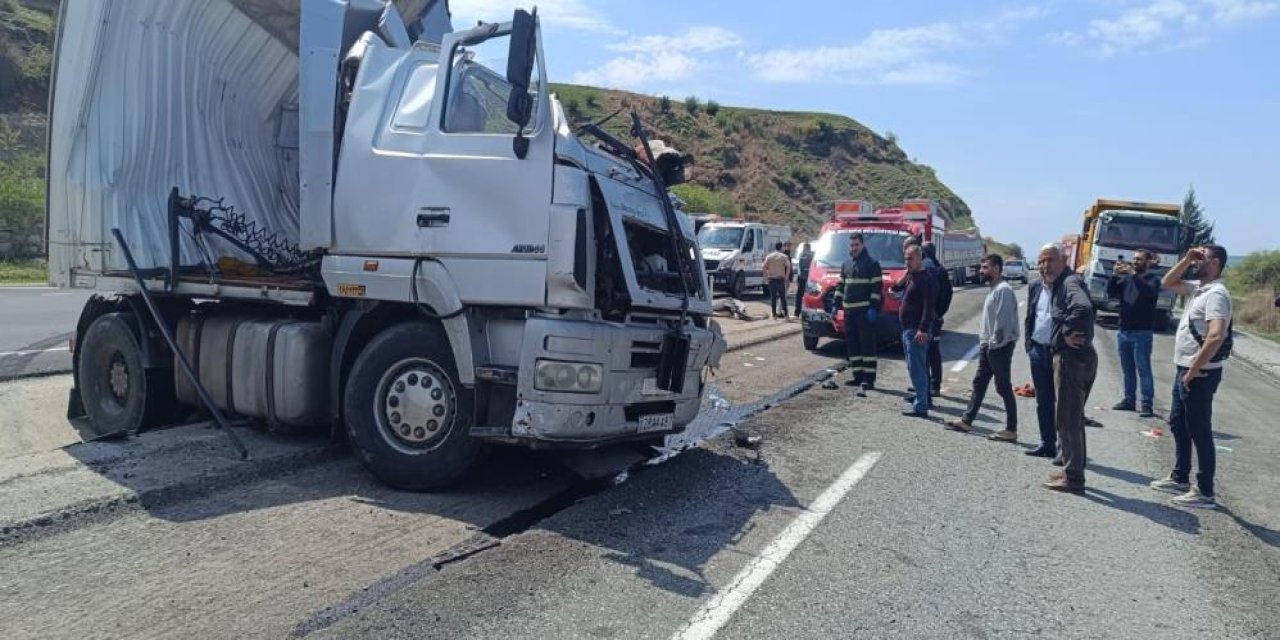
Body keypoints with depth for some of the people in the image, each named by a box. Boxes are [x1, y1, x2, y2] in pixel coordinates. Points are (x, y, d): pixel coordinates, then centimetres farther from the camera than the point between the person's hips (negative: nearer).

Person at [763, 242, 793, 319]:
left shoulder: (768, 257, 6)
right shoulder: (784, 256, 0)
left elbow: (764, 267, -2)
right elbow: (788, 267, -9)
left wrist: (766, 277, 2)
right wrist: (786, 277, -3)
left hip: (771, 279, 2)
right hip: (781, 279, -2)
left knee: (773, 297, 5)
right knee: (783, 296, 5)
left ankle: (774, 313, 5)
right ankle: (785, 313, 3)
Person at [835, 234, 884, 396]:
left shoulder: (872, 264, -3)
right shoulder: (846, 264, 16)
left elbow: (877, 287, -9)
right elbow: (841, 286, 21)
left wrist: (873, 308, -16)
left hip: (865, 311, -7)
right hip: (849, 311, 7)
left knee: (867, 344, -7)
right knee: (852, 345, 8)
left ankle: (869, 378, -7)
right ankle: (857, 375, 15)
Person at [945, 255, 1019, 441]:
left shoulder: (1003, 290, -17)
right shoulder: (994, 289, 15)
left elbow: (1004, 321, -23)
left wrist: (995, 343, -19)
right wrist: (984, 341, 15)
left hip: (999, 347, -10)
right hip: (988, 345, 10)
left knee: (1004, 388, -4)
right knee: (979, 383, 14)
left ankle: (1011, 430, 3)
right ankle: (967, 420, 22)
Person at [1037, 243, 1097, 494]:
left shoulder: (1070, 282, -16)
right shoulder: (1058, 285, 16)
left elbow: (1083, 308, -36)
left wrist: (1067, 333, -24)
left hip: (1071, 357, -11)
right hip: (1079, 357, 11)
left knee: (1066, 419, -3)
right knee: (1073, 418, 20)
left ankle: (1073, 478, 4)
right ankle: (1073, 469, 32)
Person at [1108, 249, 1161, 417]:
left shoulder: (1153, 279, -2)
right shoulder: (1126, 278, 10)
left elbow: (1148, 292, -22)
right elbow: (1111, 292, 0)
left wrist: (1133, 274, -25)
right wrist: (1115, 275, -13)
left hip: (1142, 333, -5)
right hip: (1124, 331, 5)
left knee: (1143, 369, -6)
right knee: (1127, 369, 12)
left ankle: (1147, 404, -4)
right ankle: (1129, 400, 21)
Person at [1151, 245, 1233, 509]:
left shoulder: (1216, 294, -19)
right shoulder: (1198, 287, 10)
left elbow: (1216, 337, -30)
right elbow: (1168, 283, 24)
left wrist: (1193, 371, -23)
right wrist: (1186, 259, 7)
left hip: (1200, 374, -10)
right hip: (1185, 370, 10)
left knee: (1199, 431, -3)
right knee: (1178, 424, 19)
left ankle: (1205, 493, 5)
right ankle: (1180, 478, 32)